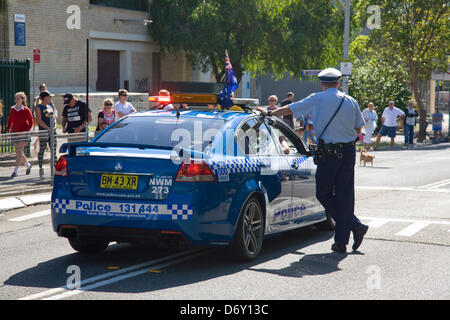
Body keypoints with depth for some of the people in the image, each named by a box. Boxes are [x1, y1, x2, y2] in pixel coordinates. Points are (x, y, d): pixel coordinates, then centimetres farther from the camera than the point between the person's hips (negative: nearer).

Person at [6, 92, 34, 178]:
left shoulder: (26, 110, -6)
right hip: (15, 133, 5)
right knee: (18, 152, 10)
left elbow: (31, 123, -3)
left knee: (19, 151, -12)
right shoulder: (12, 109, 7)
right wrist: (7, 130, 6)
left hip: (23, 133, -5)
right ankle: (28, 165, 33)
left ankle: (15, 171, -12)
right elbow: (9, 121, 16)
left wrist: (26, 130, -15)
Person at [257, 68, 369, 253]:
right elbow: (358, 129, 14)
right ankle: (341, 241, 5)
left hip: (330, 153, -5)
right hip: (349, 151, 5)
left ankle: (355, 226, -2)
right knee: (344, 194, 7)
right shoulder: (351, 102, 8)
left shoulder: (318, 99, -4)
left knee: (324, 194, 6)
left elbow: (290, 109, 1)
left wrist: (269, 113, 15)